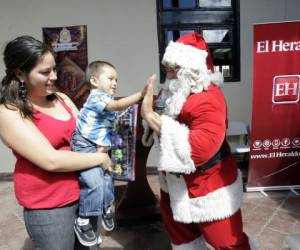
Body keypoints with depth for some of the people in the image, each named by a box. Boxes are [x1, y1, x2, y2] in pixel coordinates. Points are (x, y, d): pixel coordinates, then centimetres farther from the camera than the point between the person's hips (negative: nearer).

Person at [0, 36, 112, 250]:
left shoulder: (61, 99, 3)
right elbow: (51, 161, -23)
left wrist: (101, 149, -9)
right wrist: (100, 158, -16)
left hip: (83, 192, 6)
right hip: (48, 208, -6)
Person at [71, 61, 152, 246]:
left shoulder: (106, 100, 15)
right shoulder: (97, 97, -16)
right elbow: (118, 105, -35)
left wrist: (105, 144, -2)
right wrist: (141, 94, -40)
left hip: (98, 148, 10)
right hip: (84, 147, -10)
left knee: (107, 179, 18)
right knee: (95, 183, -18)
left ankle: (106, 207, 42)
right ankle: (82, 222, -1)